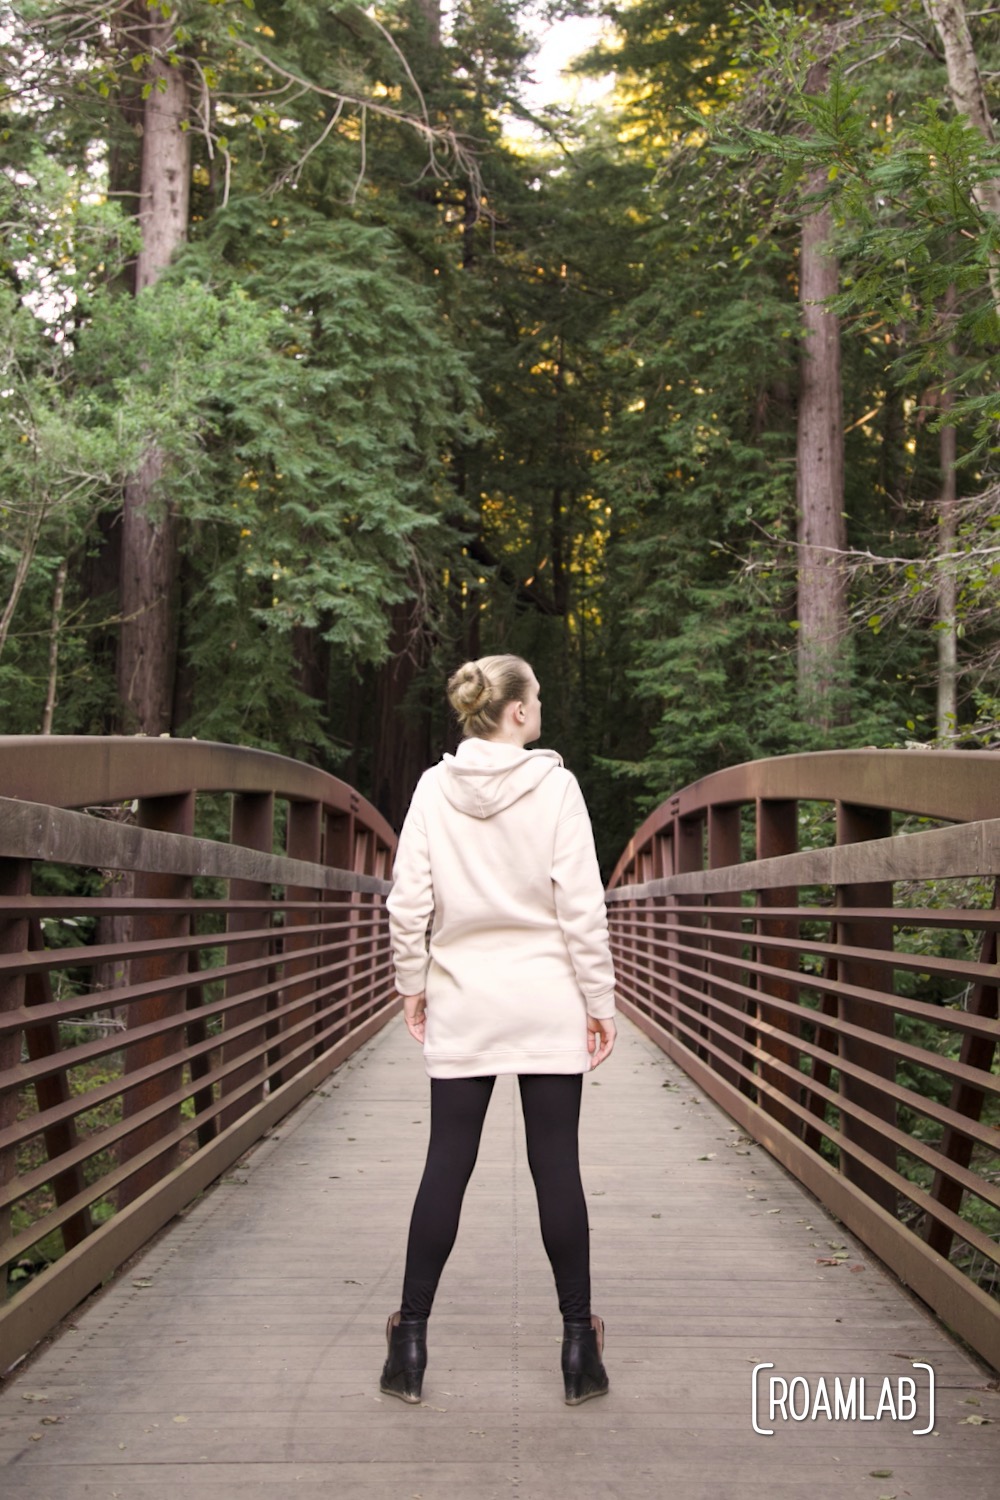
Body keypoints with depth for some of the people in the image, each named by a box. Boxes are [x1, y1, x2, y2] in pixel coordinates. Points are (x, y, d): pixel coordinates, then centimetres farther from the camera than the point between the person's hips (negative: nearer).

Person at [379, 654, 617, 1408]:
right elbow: (581, 903, -7)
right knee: (557, 1168, 5)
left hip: (463, 1004, 2)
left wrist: (414, 984, 11)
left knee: (447, 1166, 8)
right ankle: (579, 1343, 14)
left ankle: (412, 1338, 15)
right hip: (546, 1004, -2)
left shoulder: (434, 788, -1)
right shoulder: (554, 785, -7)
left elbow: (409, 901, -1)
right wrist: (599, 998, 0)